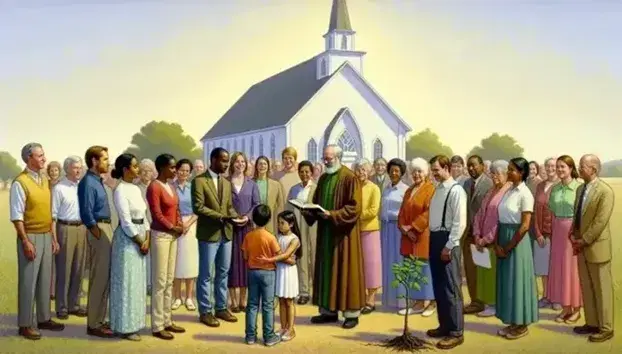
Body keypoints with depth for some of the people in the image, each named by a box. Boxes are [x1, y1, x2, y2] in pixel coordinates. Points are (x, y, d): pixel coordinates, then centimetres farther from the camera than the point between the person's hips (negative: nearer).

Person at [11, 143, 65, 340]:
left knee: (45, 279, 13)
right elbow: (17, 216, -15)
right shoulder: (20, 183, -12)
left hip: (46, 236, 7)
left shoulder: (45, 180, 11)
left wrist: (53, 237, 15)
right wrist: (26, 242, -19)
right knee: (28, 281, -1)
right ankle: (25, 324, 7)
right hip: (31, 236, -7)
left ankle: (44, 318, 24)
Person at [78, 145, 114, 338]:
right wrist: (99, 234, -15)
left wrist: (107, 233, 13)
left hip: (106, 229, 10)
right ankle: (94, 324, 3)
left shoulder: (97, 181, 15)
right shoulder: (88, 182, -14)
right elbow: (86, 213, -19)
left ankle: (99, 320, 23)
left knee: (105, 277, 14)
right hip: (99, 230, -10)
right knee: (99, 278, -5)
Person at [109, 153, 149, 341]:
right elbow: (126, 221, -17)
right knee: (127, 283, -2)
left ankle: (135, 322, 23)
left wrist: (147, 239, 1)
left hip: (141, 237, 8)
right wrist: (139, 242, -12)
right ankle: (125, 326, 7)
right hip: (128, 239, -8)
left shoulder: (136, 189, 11)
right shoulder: (120, 190, -14)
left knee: (138, 282, 13)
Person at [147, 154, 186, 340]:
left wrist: (179, 225, -1)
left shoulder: (170, 186, 12)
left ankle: (167, 320, 21)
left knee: (169, 280, 13)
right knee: (159, 281, -3)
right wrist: (173, 227, -10)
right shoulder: (154, 187, -13)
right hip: (160, 235, -9)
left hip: (172, 235, 9)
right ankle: (157, 326, 4)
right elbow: (157, 215, -17)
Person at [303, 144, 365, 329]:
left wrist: (332, 215, -23)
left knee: (345, 270, -2)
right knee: (327, 270, 8)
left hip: (343, 233, -7)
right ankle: (329, 310, 15)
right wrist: (309, 212, -4)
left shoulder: (349, 178, -11)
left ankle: (351, 313, 5)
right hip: (326, 232, 7)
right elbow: (316, 203, 17)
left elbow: (354, 207, -16)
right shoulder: (323, 178, 11)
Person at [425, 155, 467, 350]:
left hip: (448, 240, -8)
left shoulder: (456, 190, -12)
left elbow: (460, 222, -17)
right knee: (438, 286, 15)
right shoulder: (438, 189, 13)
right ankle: (444, 325, 27)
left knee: (450, 287, -3)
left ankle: (456, 332, 5)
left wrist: (448, 246, -18)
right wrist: (434, 240, 11)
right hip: (435, 238, 8)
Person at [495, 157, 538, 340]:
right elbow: (501, 220, 10)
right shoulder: (508, 191, 9)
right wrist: (498, 244, 0)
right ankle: (512, 322, 21)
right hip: (504, 238, 8)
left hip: (517, 241, -8)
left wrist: (508, 247, -13)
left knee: (517, 280, 1)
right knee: (506, 280, 11)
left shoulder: (525, 194, -14)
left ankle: (522, 325, 12)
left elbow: (525, 226, -17)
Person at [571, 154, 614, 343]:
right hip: (582, 247, 8)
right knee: (586, 288, 14)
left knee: (601, 289, 3)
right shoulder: (580, 189, 9)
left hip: (597, 247, -7)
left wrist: (584, 240, -16)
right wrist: (573, 235, 2)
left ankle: (606, 328, 13)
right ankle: (592, 323, 26)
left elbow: (601, 221, -19)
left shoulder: (605, 191, -15)